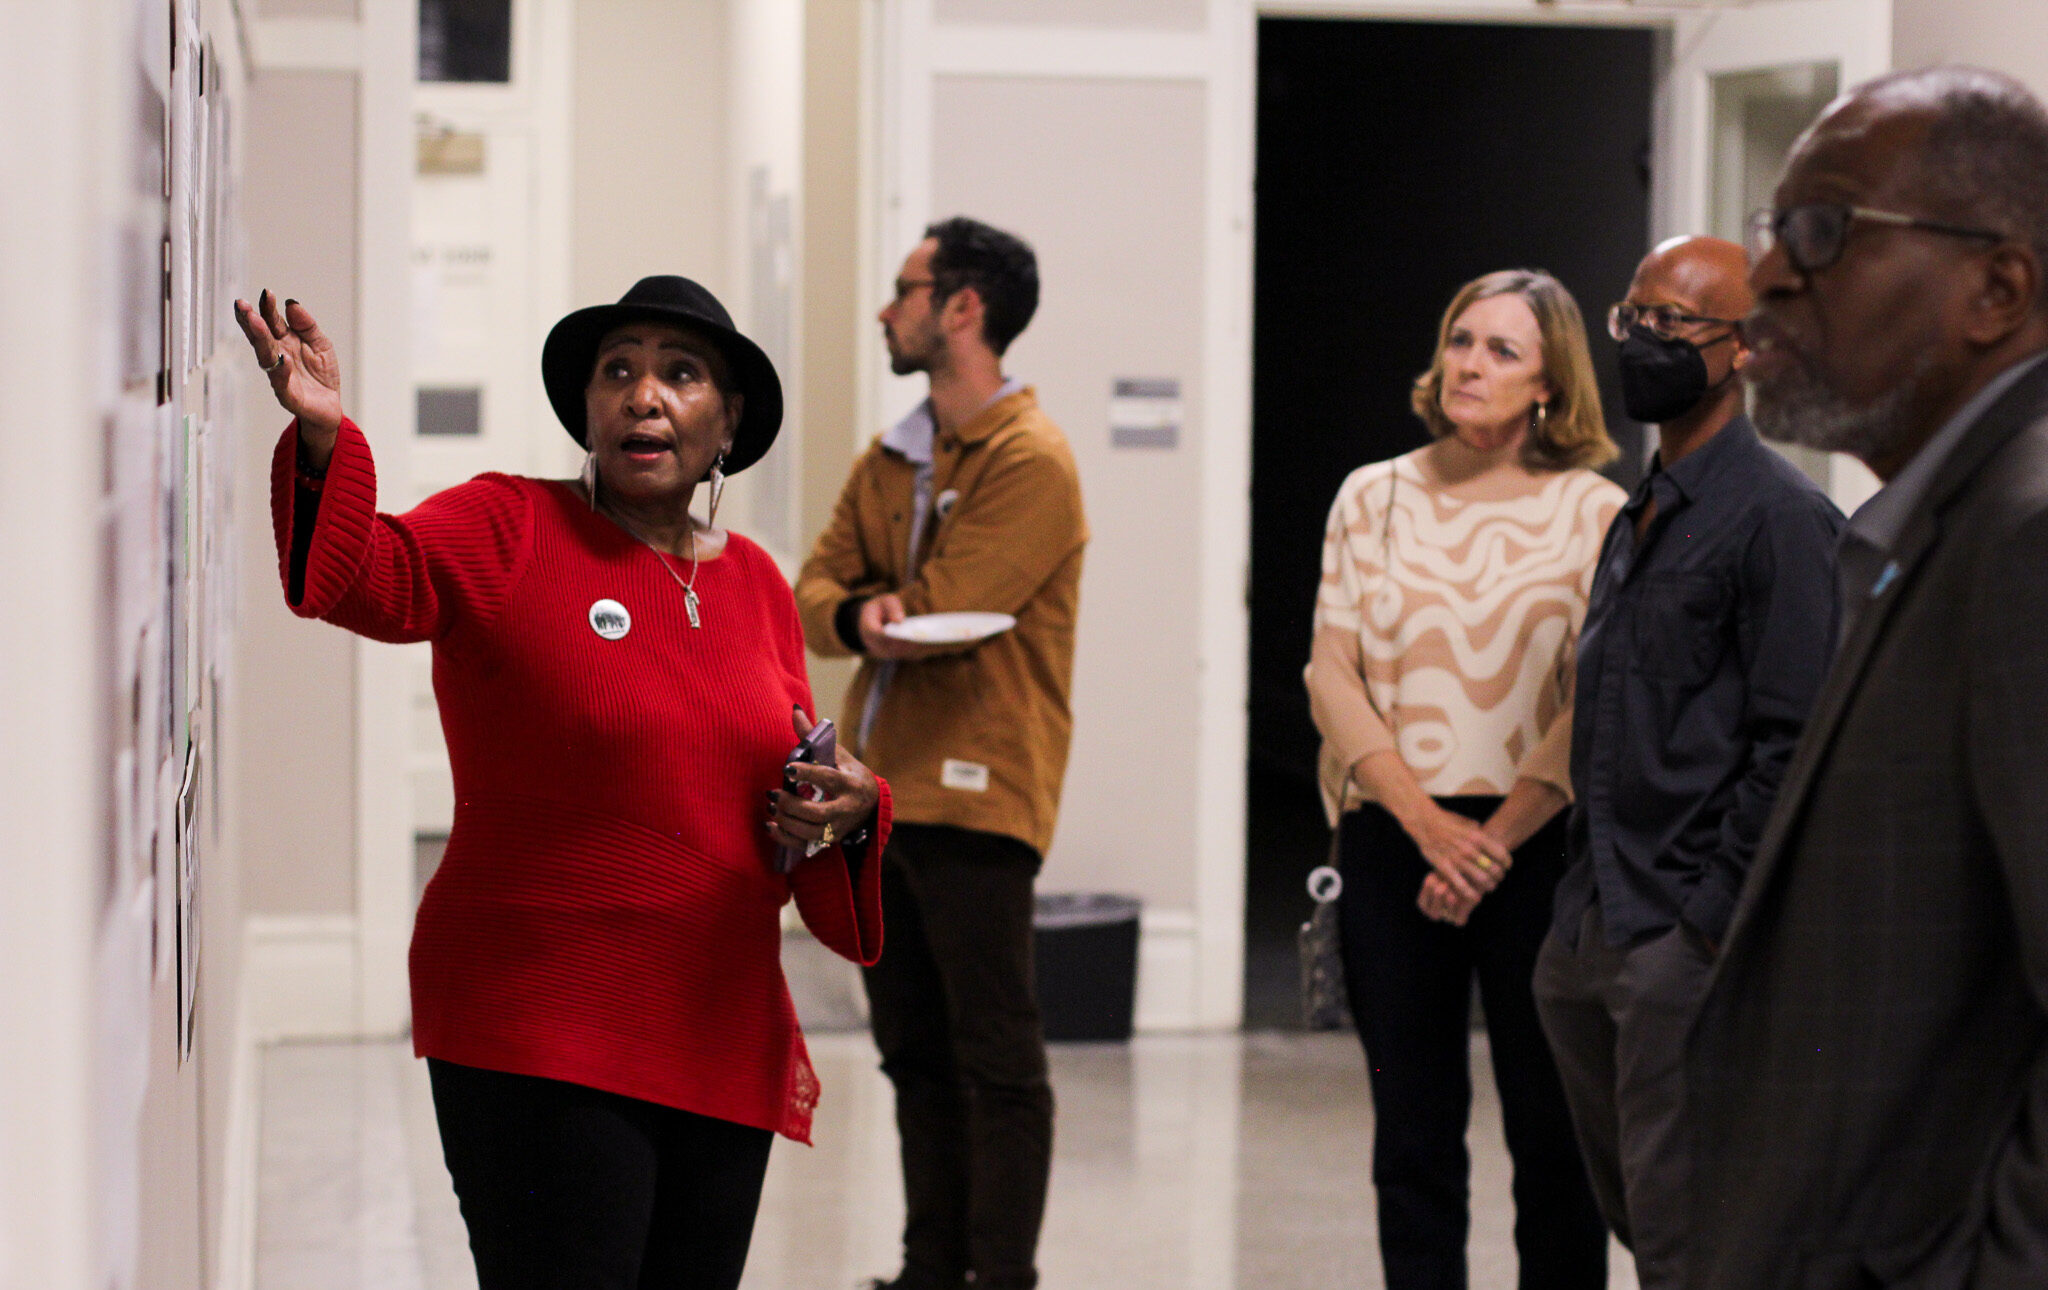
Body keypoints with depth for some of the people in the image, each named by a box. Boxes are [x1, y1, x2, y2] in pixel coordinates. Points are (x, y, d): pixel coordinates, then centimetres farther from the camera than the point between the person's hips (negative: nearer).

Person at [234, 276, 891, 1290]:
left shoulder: (754, 584, 13)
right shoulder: (508, 531, -4)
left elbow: (799, 780, 22)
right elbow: (371, 577, -23)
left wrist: (850, 812, -1)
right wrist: (326, 444, -41)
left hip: (722, 1045, 6)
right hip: (538, 1041, -6)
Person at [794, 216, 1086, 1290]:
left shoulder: (1029, 460, -10)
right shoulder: (892, 459, 17)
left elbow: (942, 614, -17)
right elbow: (815, 591, 10)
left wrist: (881, 613, 2)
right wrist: (861, 617, -12)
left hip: (973, 795, -8)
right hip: (883, 790, 8)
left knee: (995, 1059, -4)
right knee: (915, 1053, 13)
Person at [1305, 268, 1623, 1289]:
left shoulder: (1595, 514, 0)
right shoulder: (1374, 497, 8)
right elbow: (1331, 675, 2)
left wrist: (1496, 840, -12)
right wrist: (1425, 817, -10)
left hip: (1537, 849, -2)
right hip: (1392, 843, 2)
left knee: (1551, 1129, 2)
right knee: (1412, 1135, 7)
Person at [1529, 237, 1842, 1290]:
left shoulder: (1779, 518, -10)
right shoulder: (1635, 518, 19)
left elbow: (1792, 745, -15)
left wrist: (1711, 919, -17)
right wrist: (1583, 906, 16)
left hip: (1686, 938, -9)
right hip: (1589, 928, 9)